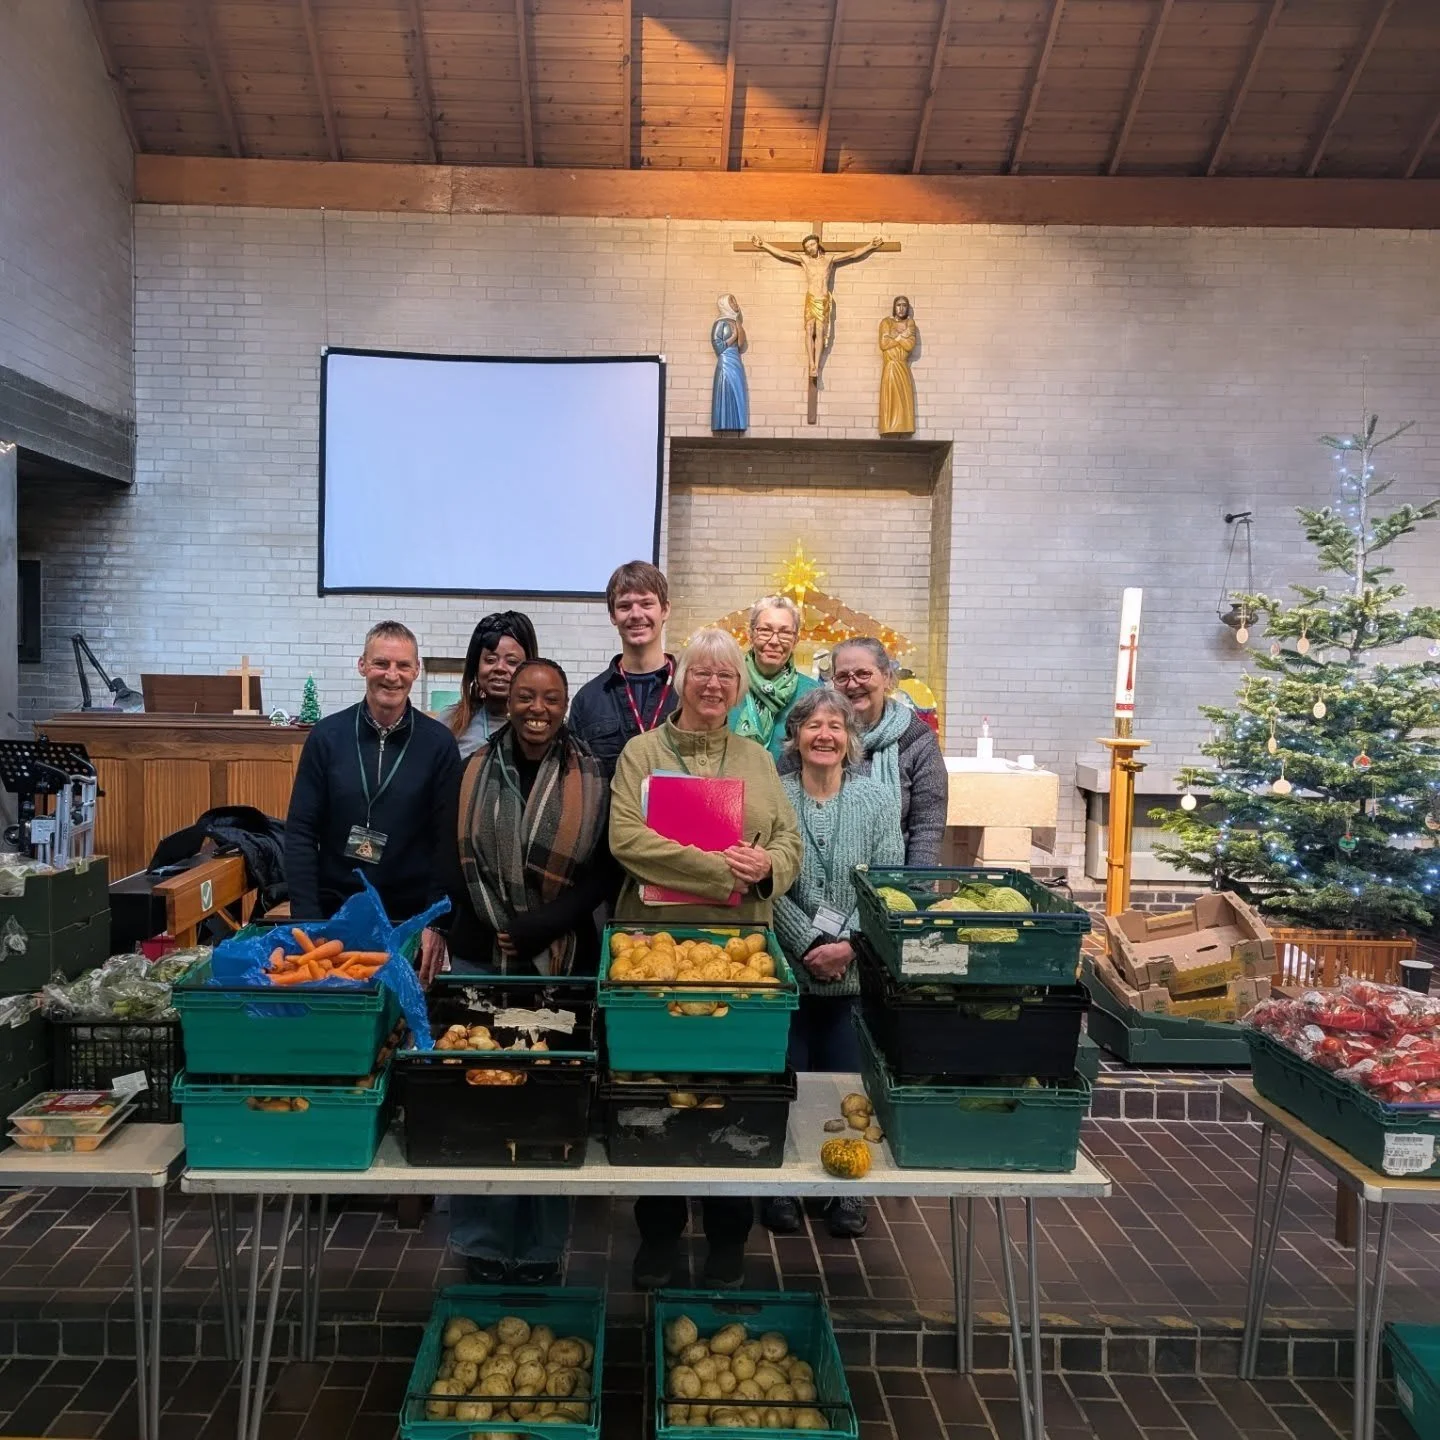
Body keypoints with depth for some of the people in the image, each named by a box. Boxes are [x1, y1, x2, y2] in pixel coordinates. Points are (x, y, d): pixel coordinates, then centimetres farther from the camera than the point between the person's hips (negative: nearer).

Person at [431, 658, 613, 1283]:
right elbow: (452, 860, 2)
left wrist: (537, 929, -13)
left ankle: (541, 1255, 22)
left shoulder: (591, 779, 0)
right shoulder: (473, 772, 4)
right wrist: (492, 927, -8)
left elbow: (604, 871, -5)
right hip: (481, 960, 1)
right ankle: (482, 1249, 22)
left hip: (563, 963, -1)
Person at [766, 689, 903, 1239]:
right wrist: (810, 944, -14)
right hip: (788, 967, -1)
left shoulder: (878, 799, 2)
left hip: (855, 970, 1)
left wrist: (847, 945, -13)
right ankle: (781, 1187, 26)